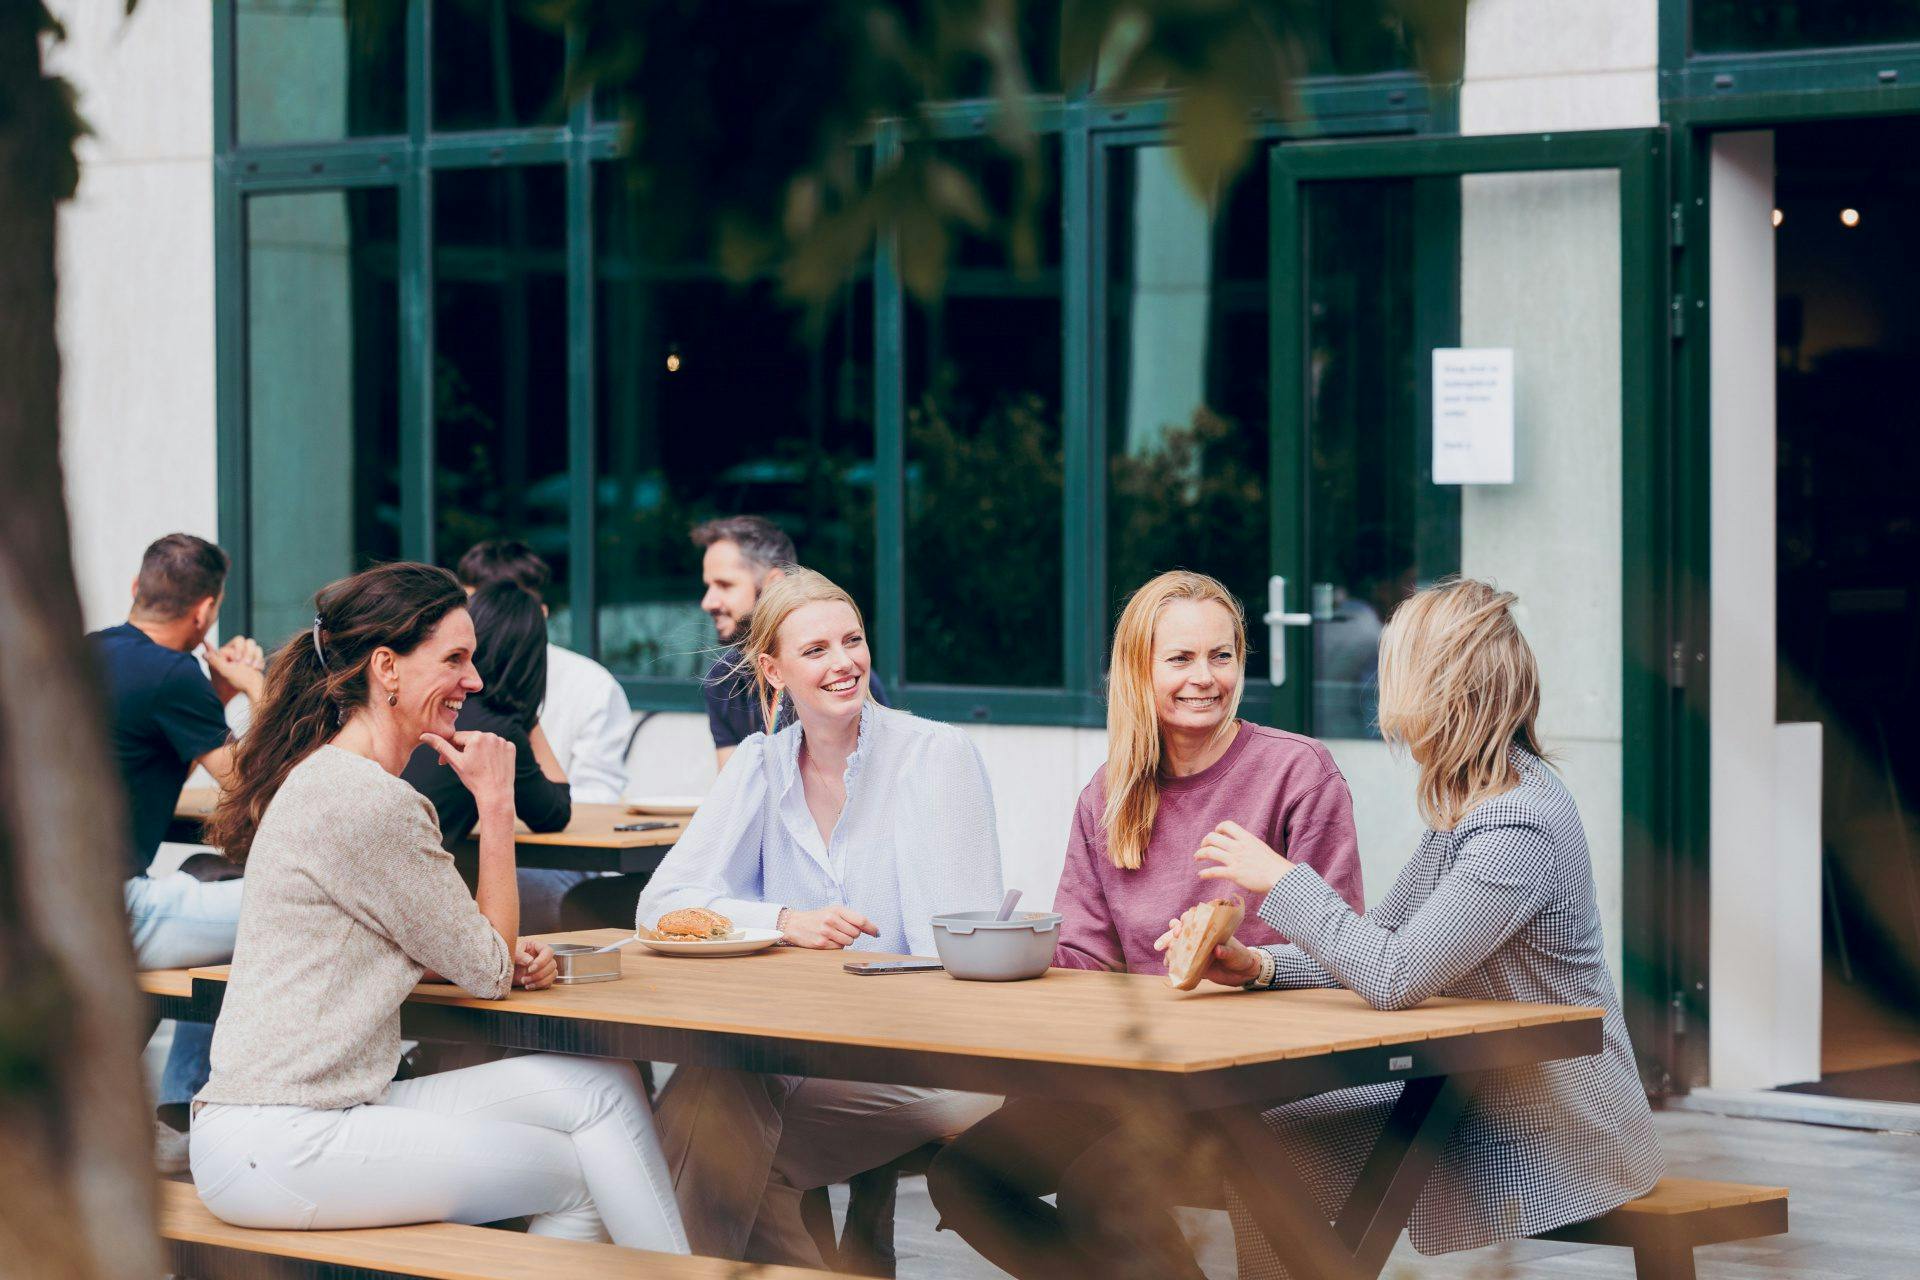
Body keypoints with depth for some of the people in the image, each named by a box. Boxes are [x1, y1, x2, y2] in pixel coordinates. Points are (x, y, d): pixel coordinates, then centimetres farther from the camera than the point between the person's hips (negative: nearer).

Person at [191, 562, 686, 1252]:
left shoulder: (326, 779, 15)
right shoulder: (367, 803, -16)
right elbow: (487, 972, -7)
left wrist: (504, 954, 3)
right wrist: (496, 802, -3)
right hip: (277, 1150, -9)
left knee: (604, 1087, 0)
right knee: (582, 1170, -3)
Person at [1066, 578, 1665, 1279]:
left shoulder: (1518, 827, -25)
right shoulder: (1469, 805, 8)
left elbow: (1394, 977, -29)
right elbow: (1386, 935, 15)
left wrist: (1281, 880, -17)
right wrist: (1258, 966, -1)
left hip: (1554, 1137, -9)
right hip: (1472, 1099, 9)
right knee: (1259, 1143, 1)